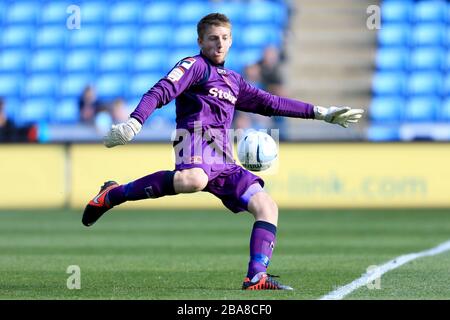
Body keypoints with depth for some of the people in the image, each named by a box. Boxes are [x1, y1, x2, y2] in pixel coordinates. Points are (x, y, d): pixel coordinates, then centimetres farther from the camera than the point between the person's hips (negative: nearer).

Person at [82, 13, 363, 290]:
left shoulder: (234, 81, 31)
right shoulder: (195, 65, 8)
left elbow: (270, 103, 37)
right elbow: (161, 92, -7)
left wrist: (321, 113, 35)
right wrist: (134, 123, -24)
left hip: (223, 159, 8)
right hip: (197, 137, -8)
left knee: (267, 206, -4)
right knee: (193, 180, -41)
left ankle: (256, 277, -14)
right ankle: (113, 195, -28)